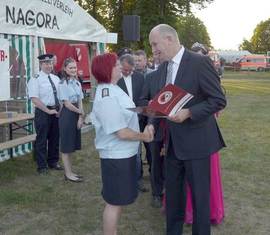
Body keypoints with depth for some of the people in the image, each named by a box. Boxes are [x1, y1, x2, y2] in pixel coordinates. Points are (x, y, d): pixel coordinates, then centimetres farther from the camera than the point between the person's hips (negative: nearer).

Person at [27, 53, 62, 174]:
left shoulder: (56, 78, 10)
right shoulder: (35, 79, -9)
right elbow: (35, 99, -16)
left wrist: (60, 110, -1)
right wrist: (48, 111, -16)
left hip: (56, 112, 6)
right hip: (42, 112, -6)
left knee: (55, 138, 14)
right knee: (42, 139, 3)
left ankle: (53, 162, 29)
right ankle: (42, 166, 14)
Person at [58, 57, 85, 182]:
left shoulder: (77, 83, 9)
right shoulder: (63, 84, -11)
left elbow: (80, 102, 8)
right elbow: (67, 104, -14)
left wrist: (80, 117, -2)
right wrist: (81, 112, -5)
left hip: (77, 115, 7)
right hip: (67, 115, -7)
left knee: (72, 144, 13)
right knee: (66, 145, 1)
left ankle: (69, 171, 24)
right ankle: (68, 174, 10)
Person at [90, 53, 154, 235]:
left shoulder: (113, 89, 8)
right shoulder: (107, 97, -23)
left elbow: (126, 117, 16)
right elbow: (121, 132, -25)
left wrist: (142, 131, 1)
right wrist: (143, 136, -10)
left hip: (123, 153, 10)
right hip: (116, 156, -10)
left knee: (119, 200, 21)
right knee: (115, 201, 4)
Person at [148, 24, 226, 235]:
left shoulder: (200, 62, -14)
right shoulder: (162, 69, 8)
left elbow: (219, 100, -15)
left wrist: (189, 113, -24)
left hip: (195, 141, -6)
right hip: (172, 142, 7)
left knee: (199, 194, 7)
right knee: (172, 190, 17)